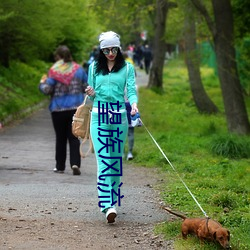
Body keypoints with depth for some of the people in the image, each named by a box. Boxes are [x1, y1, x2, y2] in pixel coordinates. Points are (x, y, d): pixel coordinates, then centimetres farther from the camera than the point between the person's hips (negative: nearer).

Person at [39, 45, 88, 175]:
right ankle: (75, 163, -14)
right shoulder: (78, 69, 2)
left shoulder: (54, 71, -9)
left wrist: (42, 83, 9)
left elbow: (47, 90, -11)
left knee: (60, 138, 10)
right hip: (76, 108, 2)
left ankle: (60, 166, 16)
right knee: (74, 137, 3)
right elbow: (87, 87, 6)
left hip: (58, 109, -2)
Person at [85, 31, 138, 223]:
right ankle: (108, 205, -20)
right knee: (103, 159, -12)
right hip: (99, 116, 0)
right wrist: (91, 94, -7)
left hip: (119, 116, 0)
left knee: (116, 160, 5)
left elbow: (131, 90, -3)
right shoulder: (94, 67, 11)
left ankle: (113, 199, 17)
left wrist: (134, 104, -23)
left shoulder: (127, 68, 6)